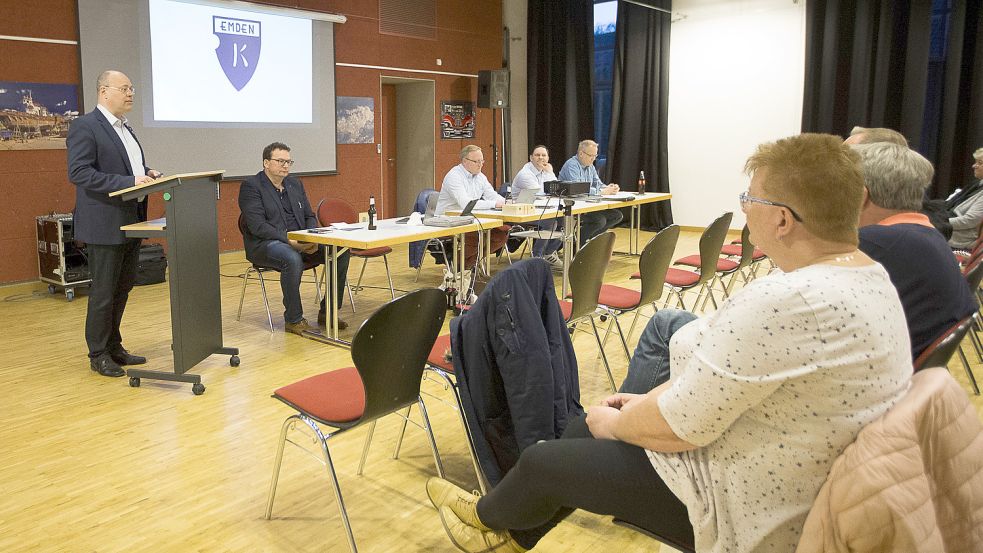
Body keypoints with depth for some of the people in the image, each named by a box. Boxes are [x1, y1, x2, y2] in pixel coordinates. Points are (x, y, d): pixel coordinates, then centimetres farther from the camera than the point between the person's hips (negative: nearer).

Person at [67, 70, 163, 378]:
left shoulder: (125, 128, 16)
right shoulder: (84, 127, -10)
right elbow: (79, 173, -19)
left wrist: (148, 174, 2)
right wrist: (129, 182, -25)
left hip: (131, 224, 8)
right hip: (105, 225, -8)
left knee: (122, 289, 14)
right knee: (103, 292, 1)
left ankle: (113, 346, 27)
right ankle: (98, 355, 14)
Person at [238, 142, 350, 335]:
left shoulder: (295, 184, 16)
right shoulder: (251, 186, -5)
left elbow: (310, 217, 16)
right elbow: (257, 226, -15)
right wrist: (289, 241, -23)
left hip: (300, 242, 7)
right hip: (264, 245, -7)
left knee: (340, 251, -13)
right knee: (293, 259, -38)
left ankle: (327, 311, -4)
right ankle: (293, 320, -22)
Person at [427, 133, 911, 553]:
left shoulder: (786, 302, -33)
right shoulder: (869, 274, 0)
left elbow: (677, 426, -26)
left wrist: (614, 423, -5)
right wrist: (647, 400, 6)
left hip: (746, 512, -9)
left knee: (541, 461, 8)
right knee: (589, 423, 19)